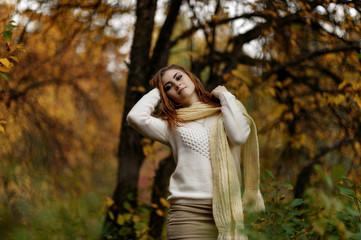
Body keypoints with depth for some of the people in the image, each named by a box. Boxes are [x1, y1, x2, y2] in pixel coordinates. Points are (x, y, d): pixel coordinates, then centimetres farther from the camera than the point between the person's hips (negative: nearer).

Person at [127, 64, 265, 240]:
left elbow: (239, 136, -6)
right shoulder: (172, 125, 11)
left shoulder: (225, 111, 15)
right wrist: (157, 93, 11)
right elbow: (136, 117, -6)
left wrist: (225, 96, 7)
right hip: (189, 211, -1)